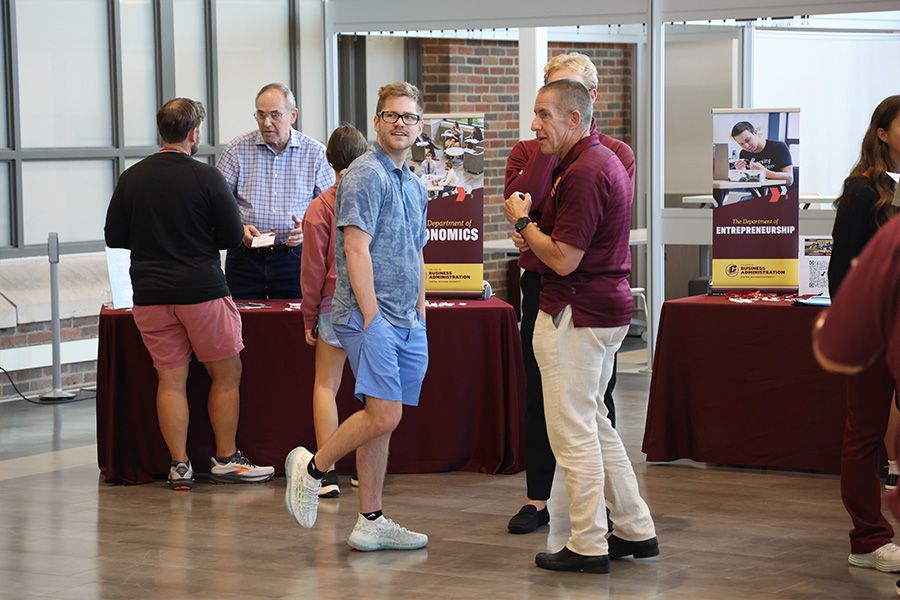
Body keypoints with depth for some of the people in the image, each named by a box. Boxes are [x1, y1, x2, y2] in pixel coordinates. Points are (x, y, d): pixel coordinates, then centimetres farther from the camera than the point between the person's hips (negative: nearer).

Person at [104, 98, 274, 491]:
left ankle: (179, 465, 7)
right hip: (202, 289, -4)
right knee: (226, 374, 9)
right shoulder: (206, 178, -8)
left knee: (170, 378, 8)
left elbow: (114, 237, 8)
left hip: (150, 295, 4)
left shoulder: (131, 178, 3)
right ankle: (225, 460, 12)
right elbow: (232, 236, -6)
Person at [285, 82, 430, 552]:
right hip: (370, 317, -8)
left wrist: (420, 314, 17)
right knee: (383, 416, -16)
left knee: (380, 420, 8)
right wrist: (372, 318, -18)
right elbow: (356, 250, -15)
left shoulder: (415, 186, 19)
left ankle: (371, 522, 11)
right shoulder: (366, 175, -9)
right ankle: (311, 467, 3)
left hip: (407, 323, 9)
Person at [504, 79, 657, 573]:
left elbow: (563, 259, -22)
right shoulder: (605, 161, 15)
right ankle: (636, 531, 22)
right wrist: (533, 234, 7)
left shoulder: (584, 172, -19)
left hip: (576, 314, -11)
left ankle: (589, 546, 3)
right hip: (606, 307, 11)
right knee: (593, 424, 17)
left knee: (573, 431, -3)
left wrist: (522, 222, -7)